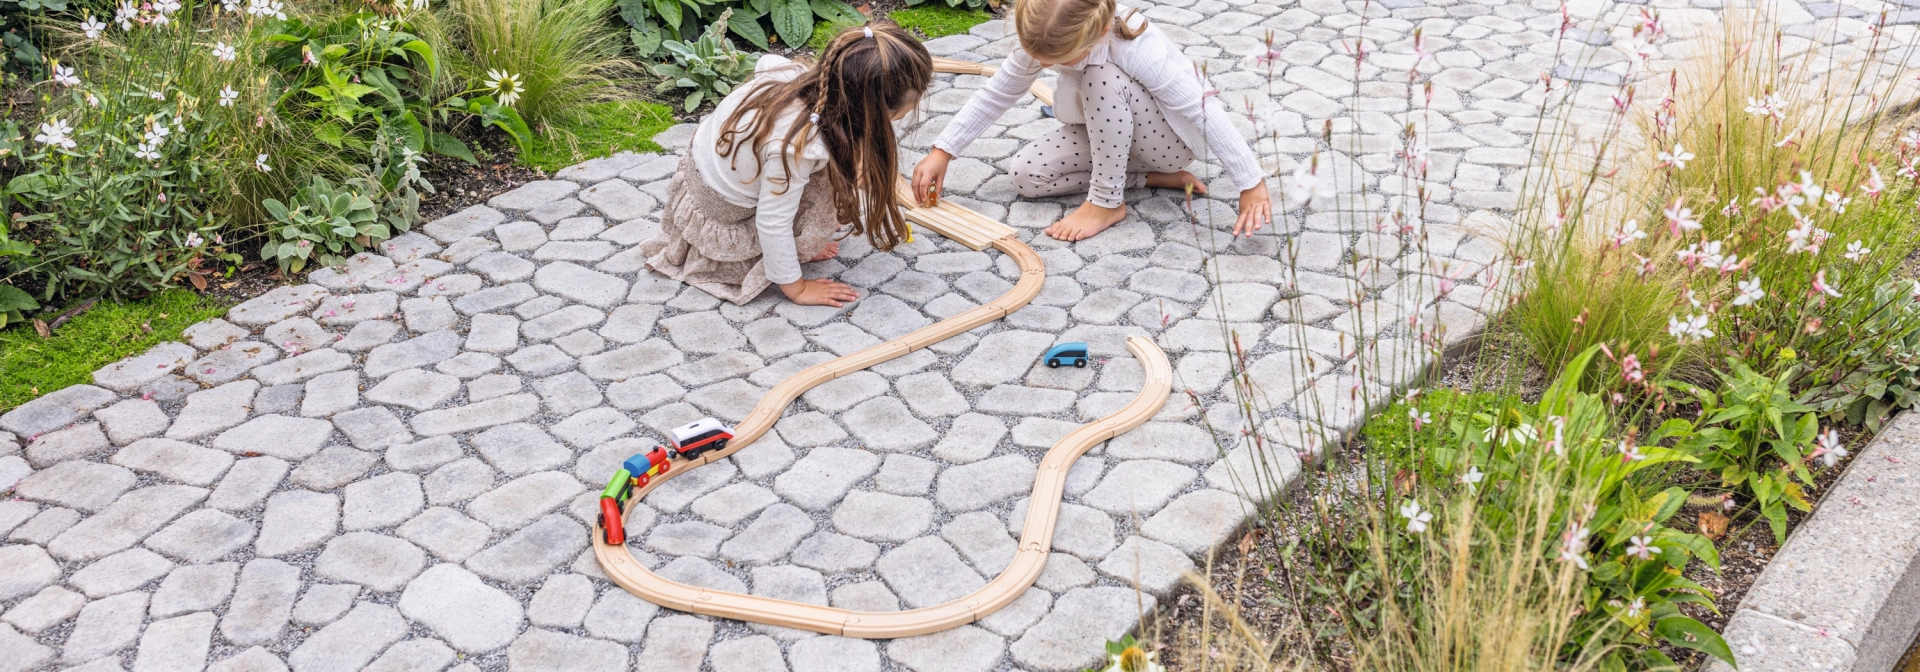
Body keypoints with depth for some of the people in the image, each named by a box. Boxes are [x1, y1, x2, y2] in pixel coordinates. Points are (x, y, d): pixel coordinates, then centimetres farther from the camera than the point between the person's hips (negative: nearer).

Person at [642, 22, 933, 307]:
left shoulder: (799, 75, -19)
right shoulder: (798, 146, -40)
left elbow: (767, 61, 7)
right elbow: (772, 224, -29)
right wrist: (797, 288, -15)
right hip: (721, 222, -7)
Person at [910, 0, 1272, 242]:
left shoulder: (1136, 49, -37)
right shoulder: (1045, 40, -21)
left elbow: (1206, 112, -33)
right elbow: (995, 95, -9)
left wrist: (1251, 184, -31)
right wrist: (942, 153, -13)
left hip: (1172, 136, -7)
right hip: (1108, 129, 7)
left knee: (1103, 77, -36)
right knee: (1026, 173, -14)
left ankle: (1107, 202, -19)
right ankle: (1153, 178, -3)